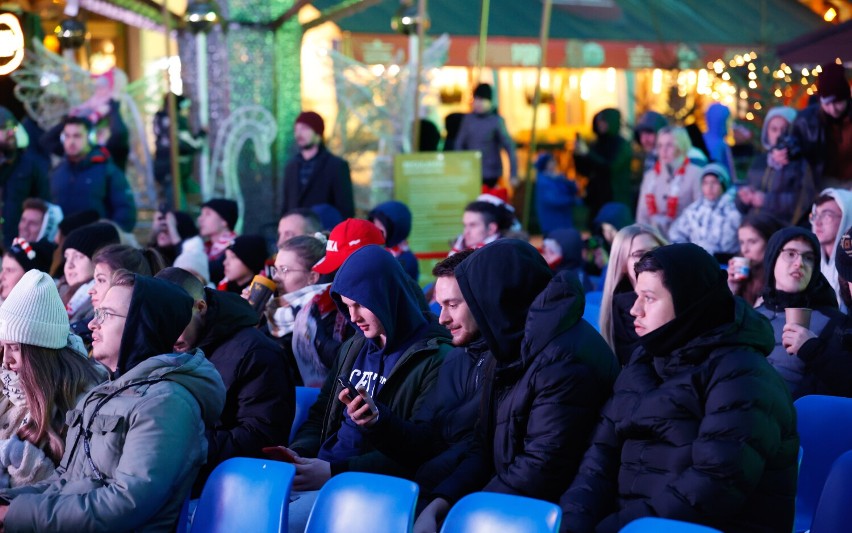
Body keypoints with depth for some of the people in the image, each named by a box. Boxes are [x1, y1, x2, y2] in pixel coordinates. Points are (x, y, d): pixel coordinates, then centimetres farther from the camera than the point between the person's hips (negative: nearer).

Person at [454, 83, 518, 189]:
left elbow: (509, 146, -11)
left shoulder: (497, 121, -9)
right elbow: (459, 143, 6)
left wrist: (513, 174, -16)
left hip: (490, 173, -3)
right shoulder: (468, 119, 1)